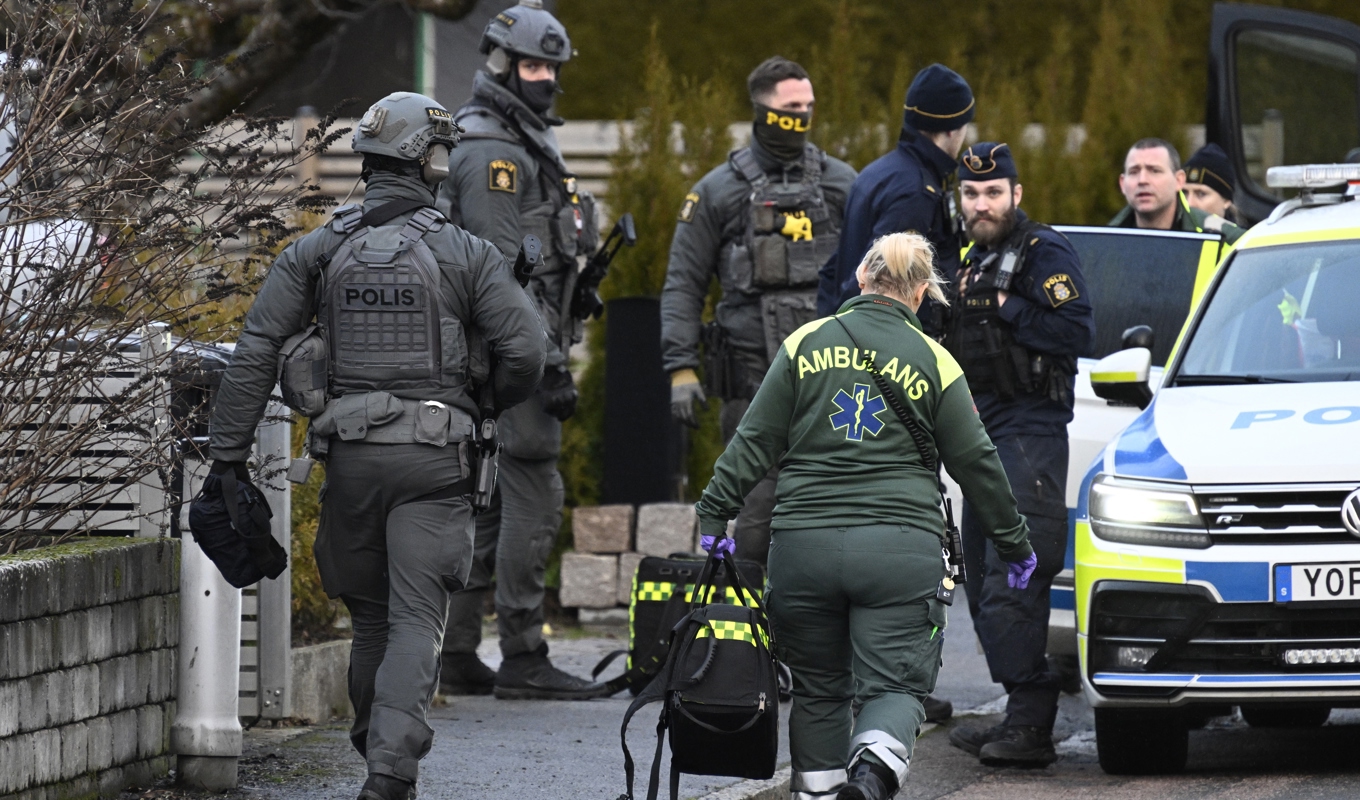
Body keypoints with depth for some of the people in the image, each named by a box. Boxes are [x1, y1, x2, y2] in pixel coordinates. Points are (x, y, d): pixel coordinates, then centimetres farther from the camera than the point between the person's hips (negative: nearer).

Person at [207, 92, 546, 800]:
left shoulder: (319, 250, 4)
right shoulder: (465, 254, 0)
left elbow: (255, 350, -2)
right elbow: (524, 350, -5)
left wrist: (227, 452, 1)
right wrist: (489, 406, 17)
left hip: (351, 455, 2)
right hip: (434, 460, -2)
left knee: (371, 619, 18)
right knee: (415, 621, -6)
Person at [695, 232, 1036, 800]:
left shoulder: (807, 343, 7)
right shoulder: (933, 361, 5)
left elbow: (755, 440, 4)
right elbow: (975, 462, 9)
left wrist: (714, 514, 10)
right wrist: (1014, 544, 19)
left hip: (804, 541, 1)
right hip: (902, 550, -1)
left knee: (819, 689, 16)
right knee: (895, 687, -3)